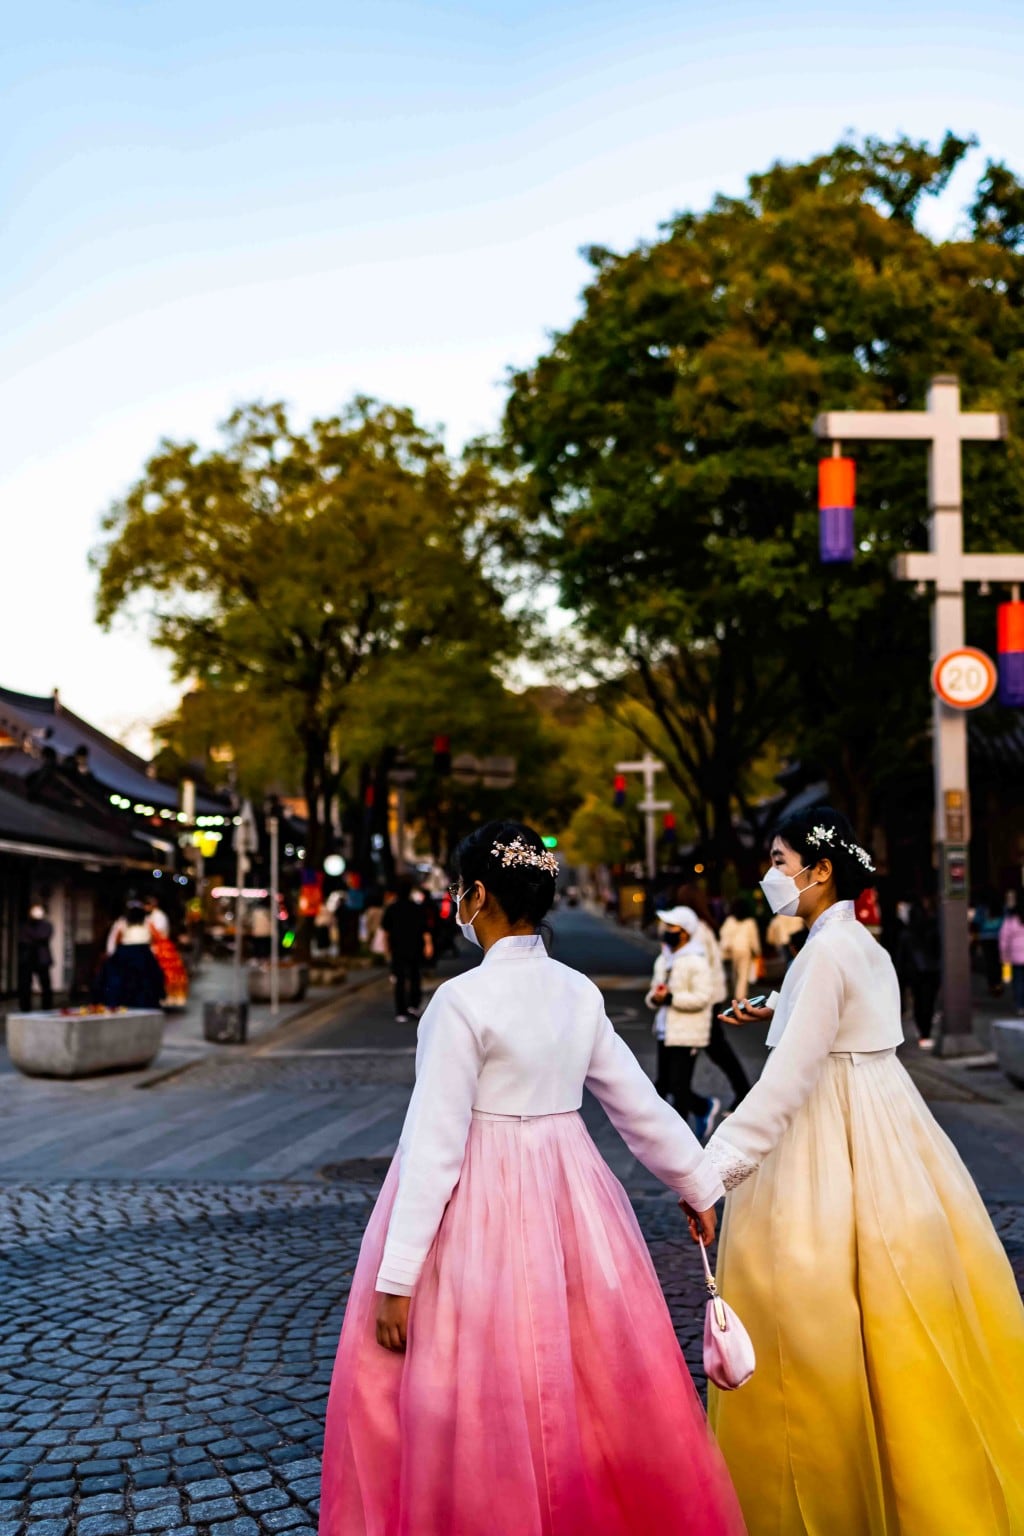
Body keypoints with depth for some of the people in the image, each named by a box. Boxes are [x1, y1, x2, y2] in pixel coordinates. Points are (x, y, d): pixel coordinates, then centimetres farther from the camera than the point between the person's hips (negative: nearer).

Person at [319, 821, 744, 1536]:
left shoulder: (463, 1000, -16)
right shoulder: (580, 994, 3)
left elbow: (434, 1146, -17)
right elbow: (642, 1105, 9)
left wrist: (396, 1277, -14)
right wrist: (698, 1186, 23)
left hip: (481, 1207, -7)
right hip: (569, 1197, 7)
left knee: (477, 1398, 6)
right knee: (594, 1384, 18)